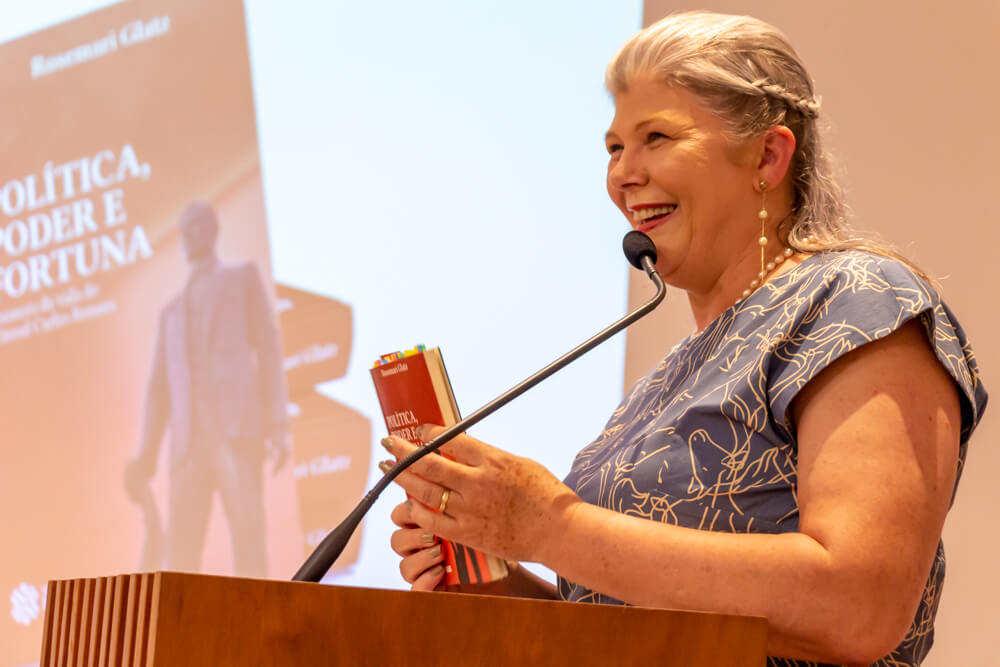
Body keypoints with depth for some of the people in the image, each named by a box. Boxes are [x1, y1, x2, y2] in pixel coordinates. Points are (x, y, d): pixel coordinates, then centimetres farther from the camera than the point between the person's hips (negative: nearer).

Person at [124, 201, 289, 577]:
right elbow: (160, 388, 24)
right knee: (180, 556, -9)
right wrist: (146, 456, 10)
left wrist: (278, 425, -8)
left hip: (237, 427, -4)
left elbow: (269, 351, 6)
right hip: (188, 441, 5)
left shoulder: (243, 279, 19)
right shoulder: (172, 312, 32)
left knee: (248, 537, -19)